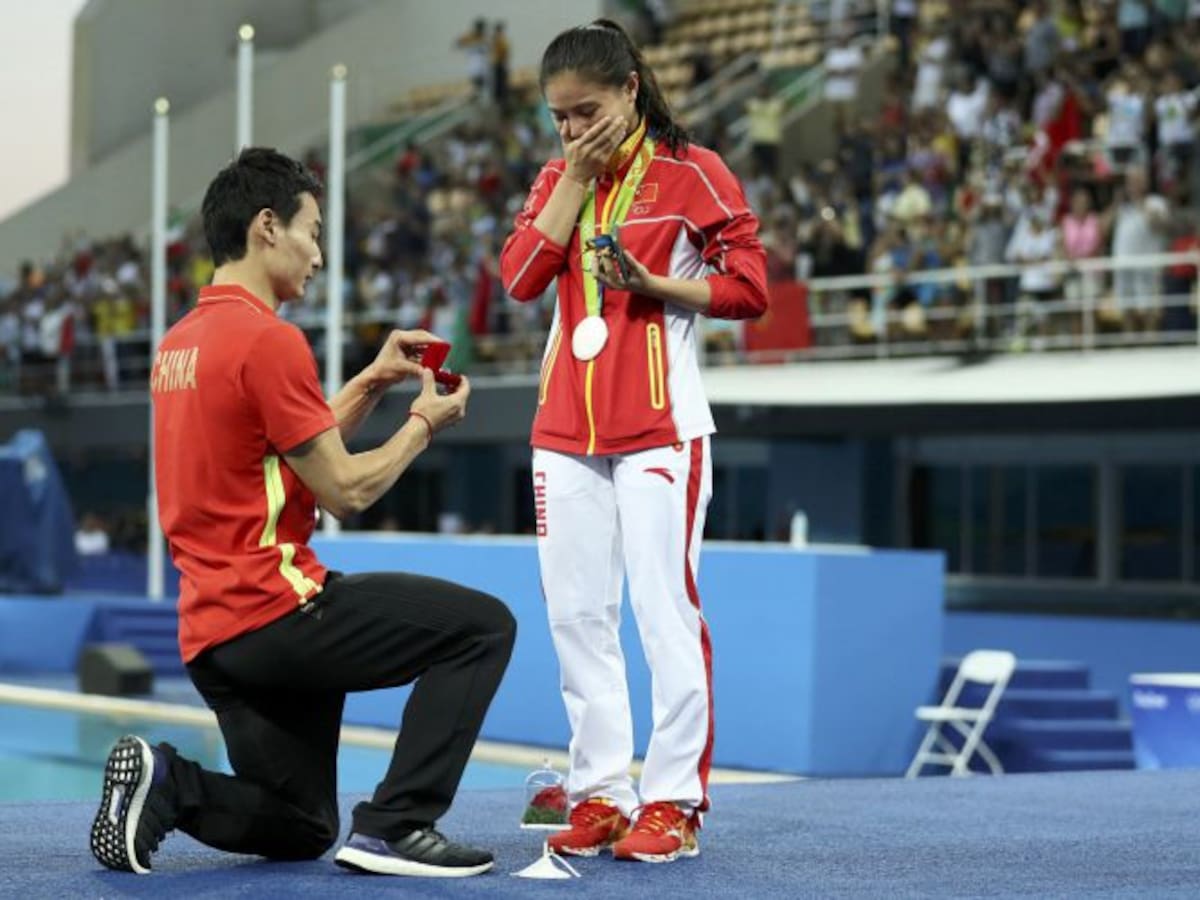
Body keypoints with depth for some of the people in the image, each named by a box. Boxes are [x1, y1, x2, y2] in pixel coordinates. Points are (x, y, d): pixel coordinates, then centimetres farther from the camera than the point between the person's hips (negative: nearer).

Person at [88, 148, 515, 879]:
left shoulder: (181, 341, 15)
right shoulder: (268, 338, -13)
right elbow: (344, 490, -11)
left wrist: (372, 383, 18)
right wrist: (425, 421, 4)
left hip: (211, 635, 9)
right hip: (274, 609, -9)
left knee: (299, 831, 21)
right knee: (484, 625, -2)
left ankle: (165, 782, -3)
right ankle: (395, 825, -9)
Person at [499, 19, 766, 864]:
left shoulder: (691, 172, -3)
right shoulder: (558, 180, 13)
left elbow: (749, 286, -6)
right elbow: (520, 277, -1)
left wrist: (652, 284, -17)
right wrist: (574, 181, -5)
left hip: (660, 429, -6)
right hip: (566, 430, 6)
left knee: (666, 611, -6)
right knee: (577, 616, 5)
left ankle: (674, 802, -2)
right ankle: (599, 794, 12)